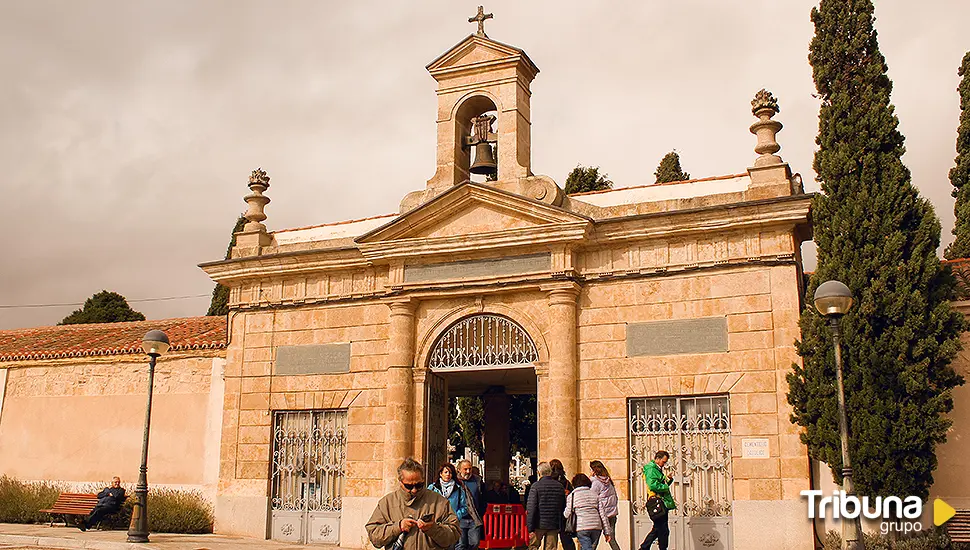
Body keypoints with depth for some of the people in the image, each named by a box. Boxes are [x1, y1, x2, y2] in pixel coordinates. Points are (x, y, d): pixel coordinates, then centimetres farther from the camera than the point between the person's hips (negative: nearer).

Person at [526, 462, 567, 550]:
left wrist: (530, 528, -11)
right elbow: (564, 507, 13)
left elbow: (531, 509, -13)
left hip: (539, 525, -3)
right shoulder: (559, 486, 5)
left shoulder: (536, 486, -8)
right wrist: (561, 527, 21)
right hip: (554, 526, 3)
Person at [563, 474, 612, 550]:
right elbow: (603, 514, 10)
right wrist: (608, 531, 10)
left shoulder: (571, 496, 8)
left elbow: (567, 514, 9)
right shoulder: (595, 495, 16)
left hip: (581, 527, -4)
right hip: (597, 527, 4)